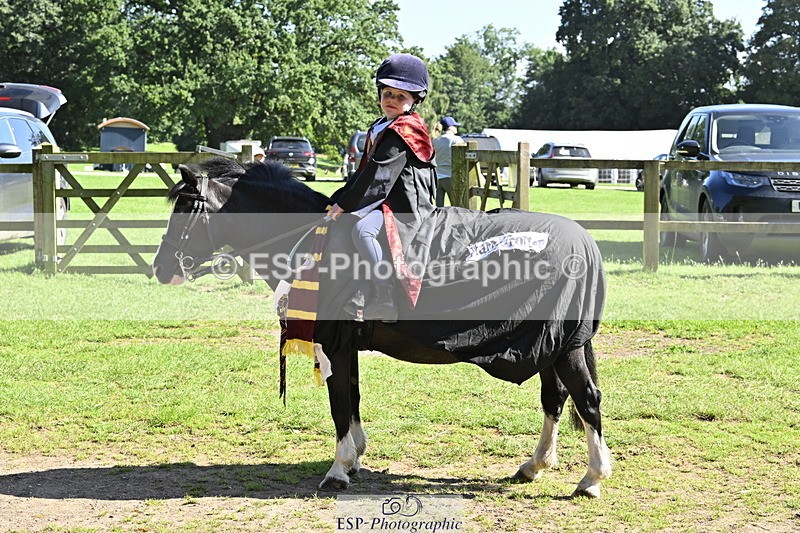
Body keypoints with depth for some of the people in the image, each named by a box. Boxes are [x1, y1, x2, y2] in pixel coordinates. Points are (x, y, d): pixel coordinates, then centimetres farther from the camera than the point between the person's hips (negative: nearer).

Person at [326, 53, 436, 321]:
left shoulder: (405, 132, -14)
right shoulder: (379, 130, 19)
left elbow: (377, 174, -20)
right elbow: (364, 171, 25)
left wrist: (345, 204, -18)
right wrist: (337, 199, 17)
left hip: (403, 206, -11)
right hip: (383, 200, 11)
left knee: (362, 229, -35)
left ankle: (387, 299, -34)